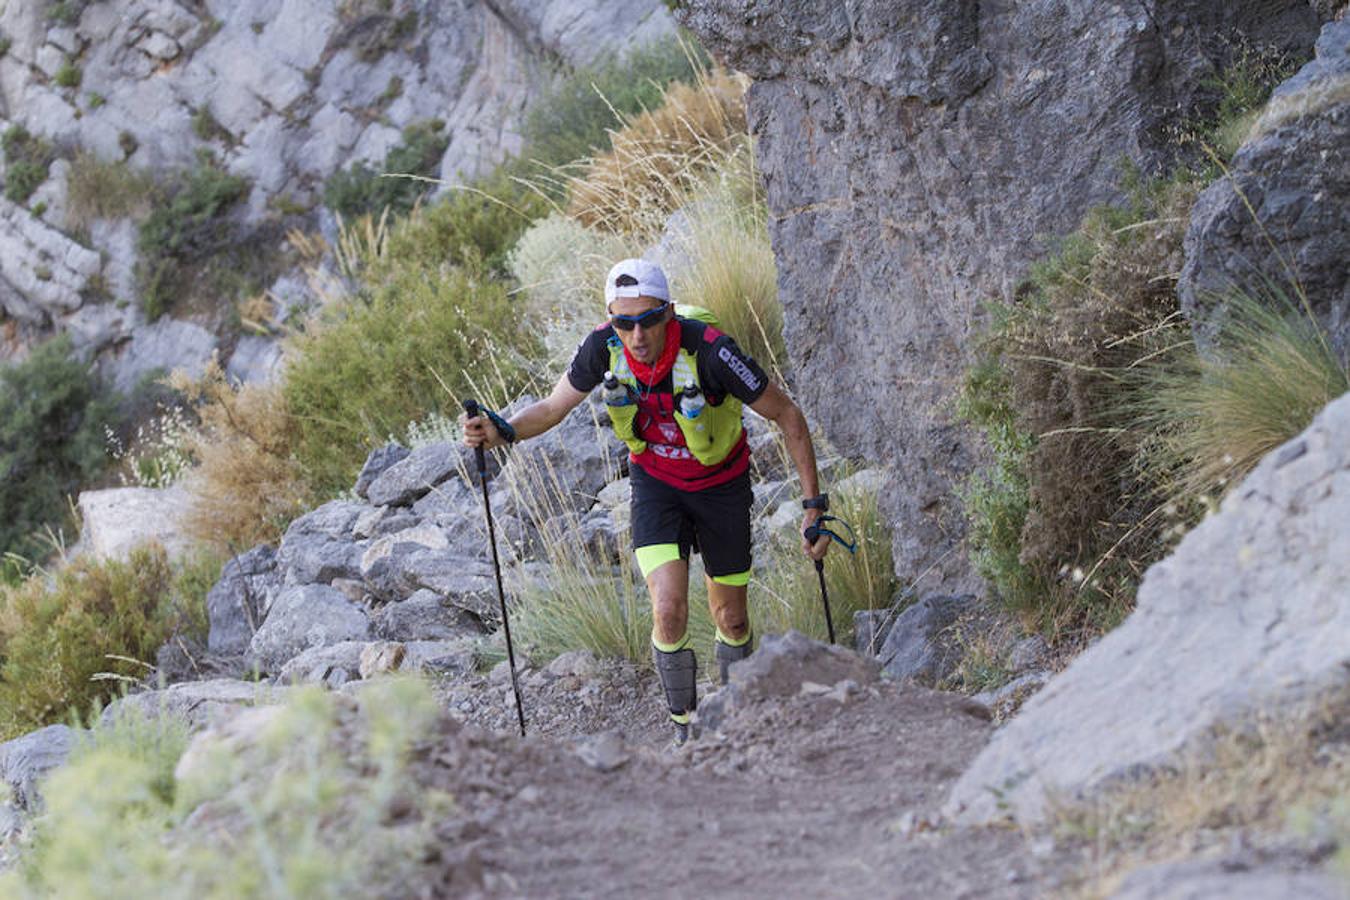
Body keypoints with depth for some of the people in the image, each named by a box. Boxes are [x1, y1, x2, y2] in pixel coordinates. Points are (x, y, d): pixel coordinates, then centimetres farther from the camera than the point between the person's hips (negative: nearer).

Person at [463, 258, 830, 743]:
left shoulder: (708, 352, -33)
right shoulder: (604, 347, -23)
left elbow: (787, 416, -21)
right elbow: (552, 407, -6)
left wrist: (813, 504, -21)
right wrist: (503, 432, -27)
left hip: (721, 484, -1)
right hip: (656, 482, 1)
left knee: (731, 621, 12)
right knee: (669, 613, -18)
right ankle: (684, 723, 5)